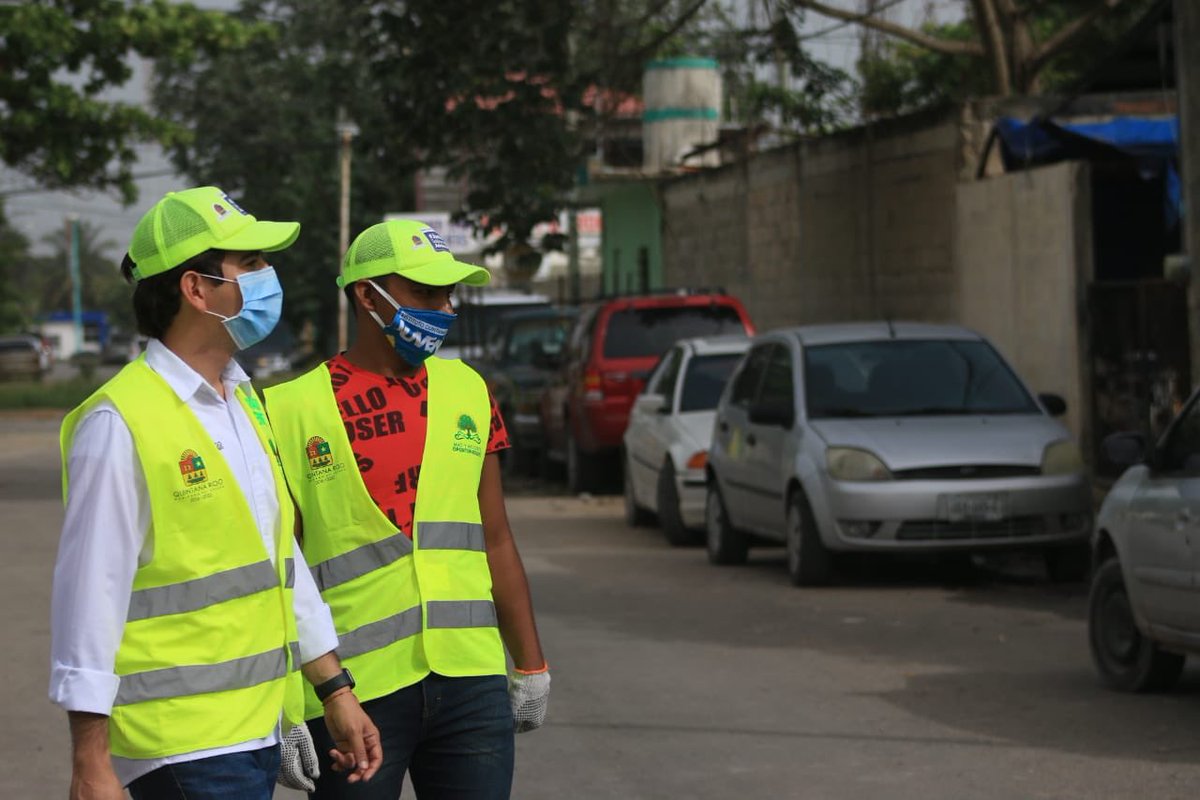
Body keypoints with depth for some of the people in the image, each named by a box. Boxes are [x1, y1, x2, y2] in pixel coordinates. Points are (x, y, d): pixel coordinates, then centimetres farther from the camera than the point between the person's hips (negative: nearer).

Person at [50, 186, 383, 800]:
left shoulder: (245, 404, 13)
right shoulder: (121, 422, -14)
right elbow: (89, 594, -15)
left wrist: (335, 691, 18)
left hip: (257, 729, 8)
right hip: (181, 747, -8)